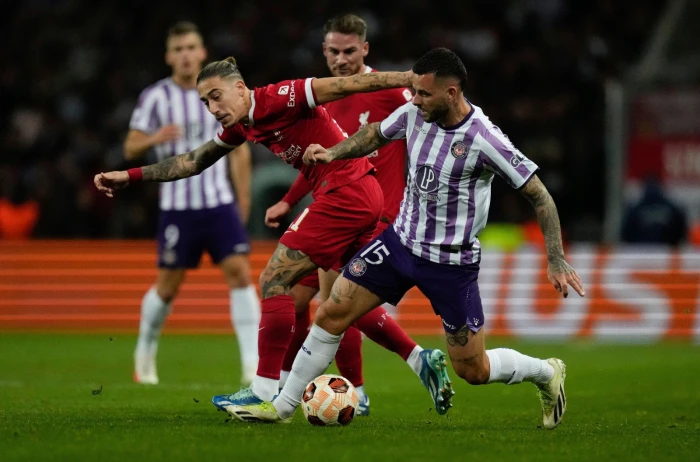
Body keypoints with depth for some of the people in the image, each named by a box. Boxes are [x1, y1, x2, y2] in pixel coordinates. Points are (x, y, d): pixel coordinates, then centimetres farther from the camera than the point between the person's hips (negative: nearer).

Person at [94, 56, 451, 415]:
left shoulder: (277, 99, -14)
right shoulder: (241, 126, 13)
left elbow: (347, 85, -16)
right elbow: (193, 161, 25)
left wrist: (410, 79, -19)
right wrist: (131, 176, 23)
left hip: (345, 193, -10)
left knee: (274, 280, -7)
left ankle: (265, 392, -6)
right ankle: (422, 361, 18)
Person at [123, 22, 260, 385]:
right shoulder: (156, 97, -2)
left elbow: (239, 151, 13)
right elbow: (130, 150, -3)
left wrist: (243, 200, 11)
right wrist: (154, 139, -24)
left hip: (220, 203, 2)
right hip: (177, 207, -2)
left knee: (240, 273, -12)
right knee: (168, 285, 4)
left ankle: (252, 364, -14)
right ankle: (145, 354, 28)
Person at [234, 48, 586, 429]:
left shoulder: (484, 140, -24)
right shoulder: (414, 114, -8)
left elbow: (539, 196, -17)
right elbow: (375, 135, 15)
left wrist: (556, 259, -20)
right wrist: (332, 152, -2)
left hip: (453, 262, -5)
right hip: (401, 240, 5)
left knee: (473, 370, 2)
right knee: (330, 315, -2)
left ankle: (546, 373, 32)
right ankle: (283, 406, 11)